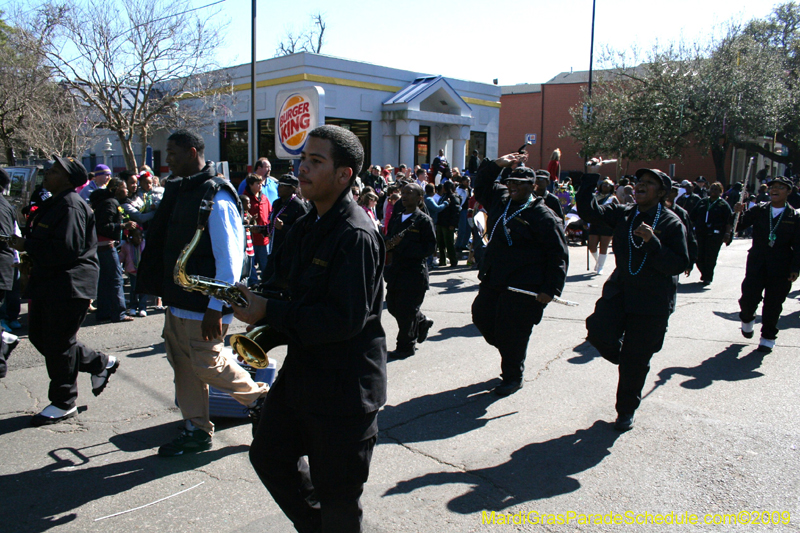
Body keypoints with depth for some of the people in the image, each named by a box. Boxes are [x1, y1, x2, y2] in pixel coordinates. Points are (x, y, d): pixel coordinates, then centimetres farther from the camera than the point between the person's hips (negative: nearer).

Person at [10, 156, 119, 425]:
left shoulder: (71, 206, -18)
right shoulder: (54, 203, 15)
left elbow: (66, 249, -27)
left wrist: (27, 246, -18)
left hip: (69, 285, -11)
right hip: (48, 282, 11)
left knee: (58, 343, -1)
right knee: (40, 336, 15)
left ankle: (63, 403, 15)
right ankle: (102, 363, 27)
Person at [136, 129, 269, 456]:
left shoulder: (216, 198, -17)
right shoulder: (180, 190, 12)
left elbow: (230, 257, -21)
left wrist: (216, 308, -23)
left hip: (203, 305, -9)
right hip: (178, 301, 9)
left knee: (208, 364, 0)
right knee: (183, 365, 13)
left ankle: (258, 397, 22)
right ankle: (197, 431, 25)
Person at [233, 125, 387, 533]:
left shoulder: (356, 236, -22)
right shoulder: (307, 227, 8)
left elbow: (346, 319, -27)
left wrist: (269, 312, -22)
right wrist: (256, 302, -3)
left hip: (345, 387, -9)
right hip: (301, 372, 9)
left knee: (337, 495, 7)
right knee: (269, 454, 22)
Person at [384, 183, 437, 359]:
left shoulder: (424, 220, -7)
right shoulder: (396, 218, 13)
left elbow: (430, 247, -13)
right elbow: (389, 238, 19)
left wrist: (402, 247, -20)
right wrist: (389, 244, -7)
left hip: (415, 272, -7)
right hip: (396, 270, 7)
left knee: (406, 310, -2)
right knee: (392, 305, 13)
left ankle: (406, 346, 15)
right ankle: (422, 323, 37)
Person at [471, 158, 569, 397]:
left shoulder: (541, 215, -12)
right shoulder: (501, 200, 8)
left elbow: (558, 254, -12)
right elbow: (481, 187, 26)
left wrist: (550, 289, -16)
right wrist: (496, 164, 10)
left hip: (523, 287, -8)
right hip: (494, 279, 8)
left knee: (512, 332, -2)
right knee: (481, 316, 12)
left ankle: (513, 377, 19)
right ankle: (509, 354, 36)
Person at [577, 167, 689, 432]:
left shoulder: (672, 223, -8)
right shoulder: (622, 214, 4)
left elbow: (679, 264, -14)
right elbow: (587, 210, -5)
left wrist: (652, 242, -26)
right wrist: (592, 176, -11)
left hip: (652, 301, -3)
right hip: (619, 291, 4)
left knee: (635, 362, 4)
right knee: (599, 332, -19)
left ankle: (626, 410, 28)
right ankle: (626, 360, 17)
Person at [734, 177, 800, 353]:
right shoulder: (758, 211, 3)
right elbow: (740, 226, -3)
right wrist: (738, 213, -23)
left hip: (781, 267, 0)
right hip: (756, 264, 1)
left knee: (773, 305, 4)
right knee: (749, 298, -4)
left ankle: (768, 337, 21)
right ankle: (747, 319, 31)